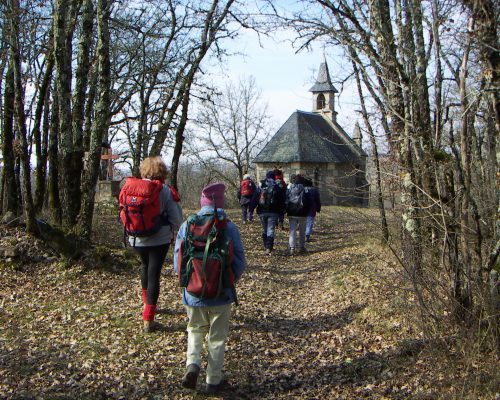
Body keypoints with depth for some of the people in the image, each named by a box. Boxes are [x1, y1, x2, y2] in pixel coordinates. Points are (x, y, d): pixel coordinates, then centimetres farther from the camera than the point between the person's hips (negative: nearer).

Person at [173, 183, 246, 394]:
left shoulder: (186, 226, -7)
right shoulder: (229, 228, -12)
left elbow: (177, 261, -2)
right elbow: (239, 263, -10)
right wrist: (229, 281, 8)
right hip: (220, 294, -1)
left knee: (195, 329, 24)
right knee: (217, 337, 14)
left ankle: (192, 363, 2)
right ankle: (214, 380, 22)